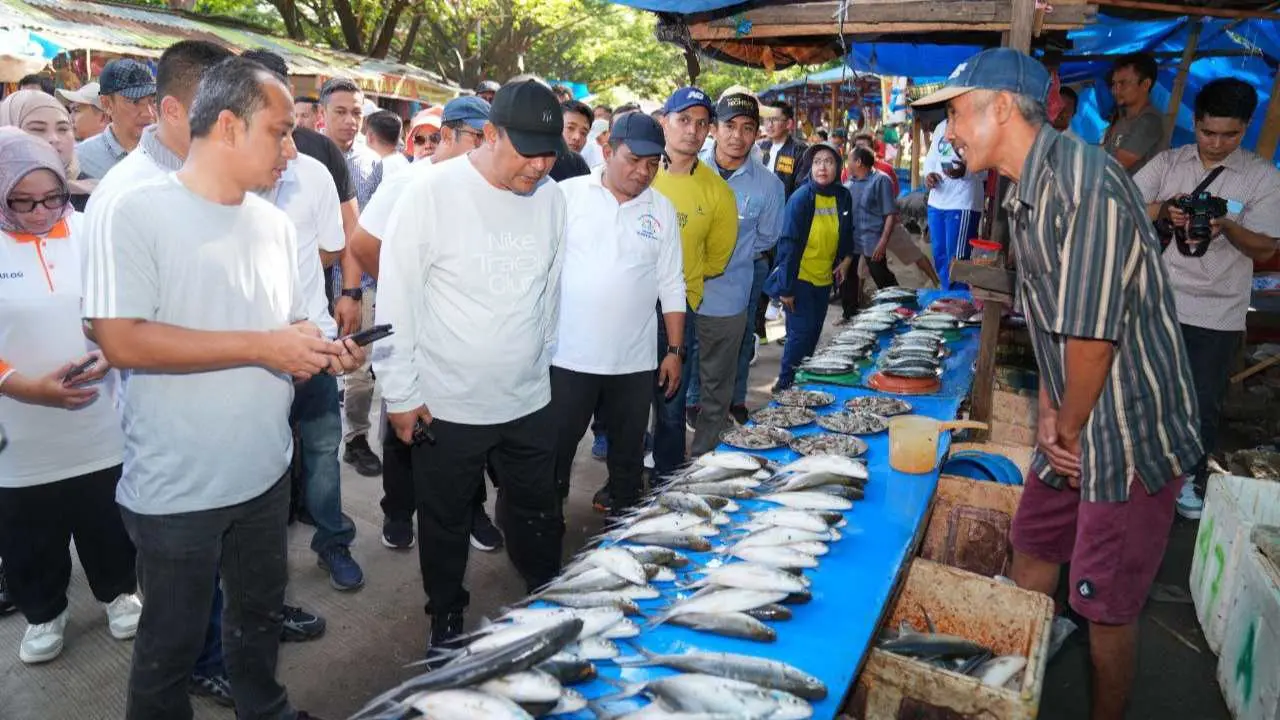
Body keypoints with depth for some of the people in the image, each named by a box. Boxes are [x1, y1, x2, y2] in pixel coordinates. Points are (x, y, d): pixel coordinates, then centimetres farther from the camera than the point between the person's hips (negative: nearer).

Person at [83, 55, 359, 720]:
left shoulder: (273, 223, 7)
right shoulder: (130, 212, -14)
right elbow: (121, 340, -23)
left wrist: (322, 352, -6)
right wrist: (262, 348, -24)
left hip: (266, 472, 6)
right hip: (176, 488, -6)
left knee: (261, 614, 24)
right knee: (171, 643, 13)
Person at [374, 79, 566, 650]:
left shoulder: (551, 197, 0)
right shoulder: (432, 192, -14)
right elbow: (397, 299, -10)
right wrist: (401, 394, -9)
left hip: (530, 400, 4)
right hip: (446, 405, -3)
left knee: (538, 517, 19)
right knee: (445, 526, 15)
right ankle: (446, 622, 38)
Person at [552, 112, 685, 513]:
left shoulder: (662, 210, 5)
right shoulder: (568, 194, -3)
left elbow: (672, 286, 8)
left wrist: (675, 351, 5)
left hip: (635, 360, 2)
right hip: (567, 355, -2)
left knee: (628, 454, 13)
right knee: (554, 449, 7)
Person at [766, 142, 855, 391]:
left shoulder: (843, 197, 1)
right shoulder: (801, 198, -16)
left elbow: (847, 233, 17)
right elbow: (789, 244, -16)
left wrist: (847, 258, -1)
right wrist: (785, 287, -18)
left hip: (824, 278, 6)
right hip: (799, 278, -6)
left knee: (814, 331, 12)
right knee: (801, 331, -8)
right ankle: (785, 384, 5)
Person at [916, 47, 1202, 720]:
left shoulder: (1084, 181, -25)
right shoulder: (1025, 195, 6)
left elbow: (1091, 333, -25)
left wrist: (1070, 427, -11)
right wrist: (1048, 411, 2)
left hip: (1130, 428, -9)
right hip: (1076, 421, 9)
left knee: (1106, 604, 4)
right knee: (1033, 544, 21)